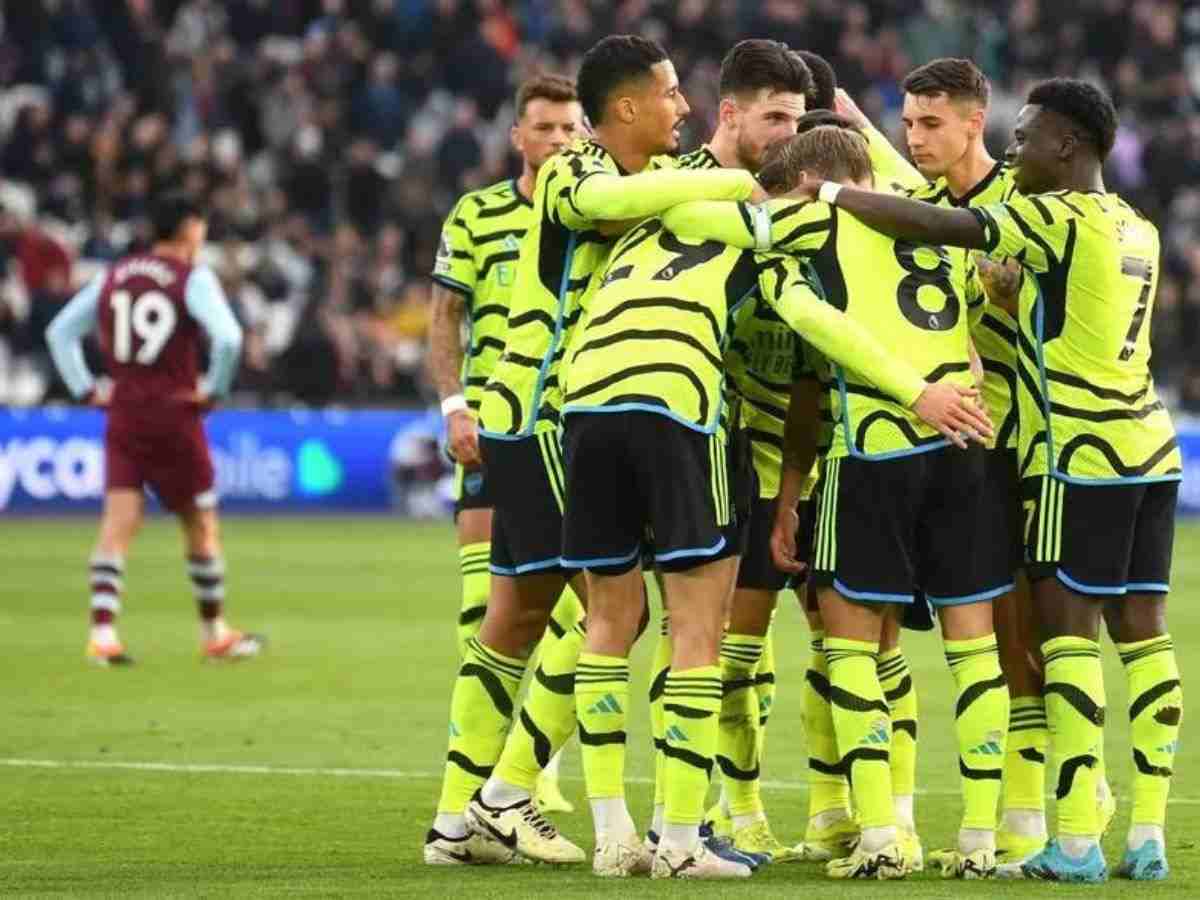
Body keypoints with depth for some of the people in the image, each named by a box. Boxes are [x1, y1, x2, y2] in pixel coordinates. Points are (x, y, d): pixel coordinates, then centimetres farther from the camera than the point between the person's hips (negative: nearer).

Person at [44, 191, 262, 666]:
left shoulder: (113, 276, 9)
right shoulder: (194, 278, -8)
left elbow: (60, 331, 11)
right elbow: (228, 339, -22)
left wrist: (86, 389, 9)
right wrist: (213, 390, -8)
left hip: (122, 415, 4)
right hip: (176, 414, -4)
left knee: (117, 524, -2)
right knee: (200, 526, 12)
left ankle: (102, 632, -18)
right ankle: (214, 634, 23)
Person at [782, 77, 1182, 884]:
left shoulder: (1060, 218, -10)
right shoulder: (1136, 230, 16)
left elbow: (935, 225, -15)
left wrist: (830, 193, -7)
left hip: (1083, 455, -8)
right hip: (1150, 449, 8)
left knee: (1069, 629, -7)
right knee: (1142, 630, 6)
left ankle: (1077, 843, -12)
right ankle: (1149, 837, 4)